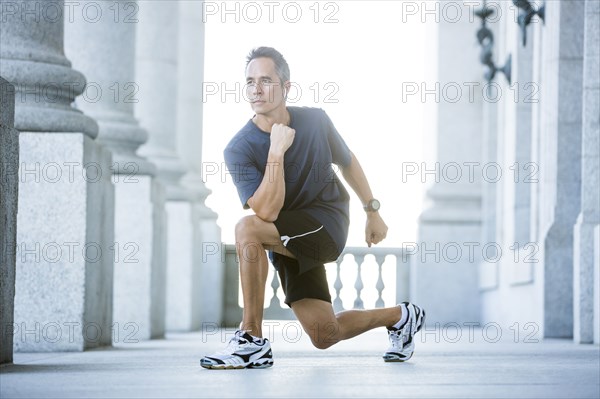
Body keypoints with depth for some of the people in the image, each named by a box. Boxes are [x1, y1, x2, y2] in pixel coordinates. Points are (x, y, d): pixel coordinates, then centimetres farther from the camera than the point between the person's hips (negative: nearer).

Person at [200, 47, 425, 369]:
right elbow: (267, 211, -24)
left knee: (247, 229, -29)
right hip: (287, 243, 3)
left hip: (327, 224, -3)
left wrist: (373, 211, 18)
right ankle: (400, 316, 30)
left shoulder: (315, 121, -6)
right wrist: (276, 152, -29)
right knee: (324, 336, 2)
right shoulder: (238, 149, -13)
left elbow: (348, 162, 14)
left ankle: (251, 340, -22)